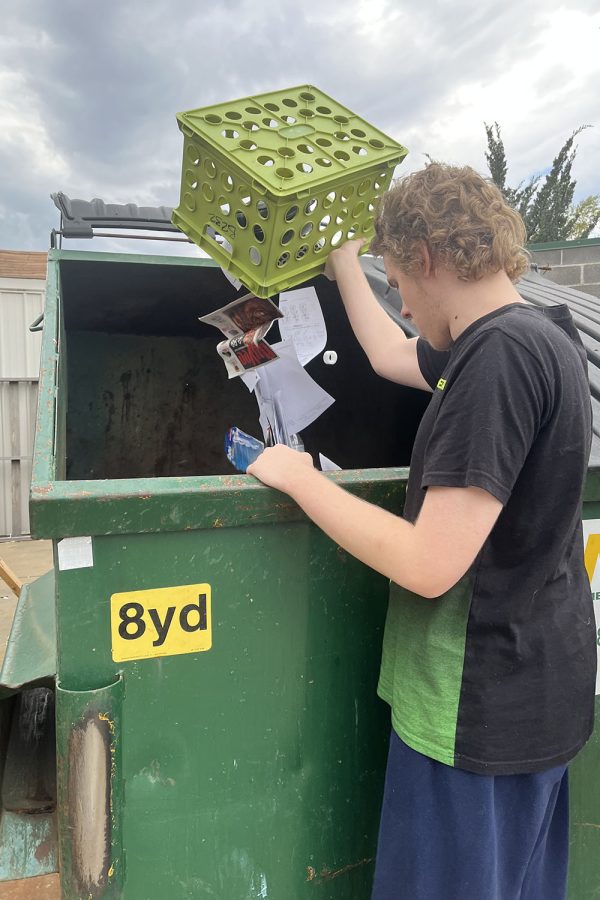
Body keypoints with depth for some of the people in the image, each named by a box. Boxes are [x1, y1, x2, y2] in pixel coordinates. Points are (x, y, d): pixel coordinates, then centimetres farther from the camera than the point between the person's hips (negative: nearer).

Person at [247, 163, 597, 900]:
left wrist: (299, 479, -17)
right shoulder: (530, 333, 5)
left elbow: (430, 565, -28)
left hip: (480, 708, -9)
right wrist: (341, 261, 29)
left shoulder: (502, 354, -26)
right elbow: (391, 356, 20)